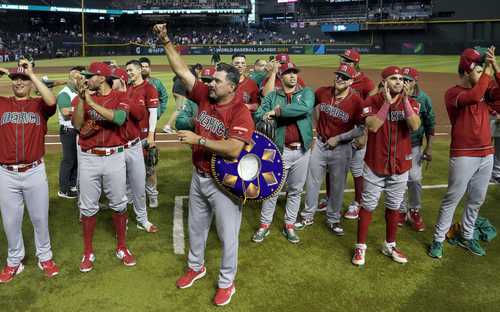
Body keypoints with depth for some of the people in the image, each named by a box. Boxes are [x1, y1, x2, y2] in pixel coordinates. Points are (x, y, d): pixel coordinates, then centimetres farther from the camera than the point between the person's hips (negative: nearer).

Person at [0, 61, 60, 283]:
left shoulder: (39, 105, 1)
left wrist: (31, 73, -16)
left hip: (34, 172, -1)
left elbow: (51, 101, -21)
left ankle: (45, 258, 28)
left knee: (40, 218, 12)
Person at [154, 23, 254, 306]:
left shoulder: (240, 112, -22)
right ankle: (196, 267, 47)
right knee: (196, 226, 23)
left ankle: (227, 282, 28)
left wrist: (198, 140, -28)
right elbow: (182, 70, 1)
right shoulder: (205, 96, -3)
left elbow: (233, 149, -32)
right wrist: (166, 40, -5)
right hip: (199, 177, 7)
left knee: (227, 235, 8)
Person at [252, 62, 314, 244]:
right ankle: (264, 225, 20)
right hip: (280, 150, -1)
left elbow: (305, 108, -20)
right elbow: (258, 116, -2)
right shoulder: (272, 96, 6)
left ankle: (289, 226, 26)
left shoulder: (306, 93, 3)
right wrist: (271, 114, -21)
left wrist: (277, 111, -18)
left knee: (295, 190, 11)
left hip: (302, 150, 1)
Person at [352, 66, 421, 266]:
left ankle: (389, 246, 32)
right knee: (368, 205, 5)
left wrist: (404, 100, -22)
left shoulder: (410, 102, 0)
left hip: (400, 165, 3)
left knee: (394, 206, 15)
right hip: (375, 164, -3)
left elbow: (415, 126, -17)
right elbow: (372, 126, -22)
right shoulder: (372, 101, -6)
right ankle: (360, 246, 18)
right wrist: (387, 102, -24)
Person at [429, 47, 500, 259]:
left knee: (477, 200, 16)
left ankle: (466, 237, 32)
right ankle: (438, 240, 13)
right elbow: (474, 97, -29)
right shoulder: (453, 93, -10)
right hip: (463, 156, -6)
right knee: (452, 199, 1)